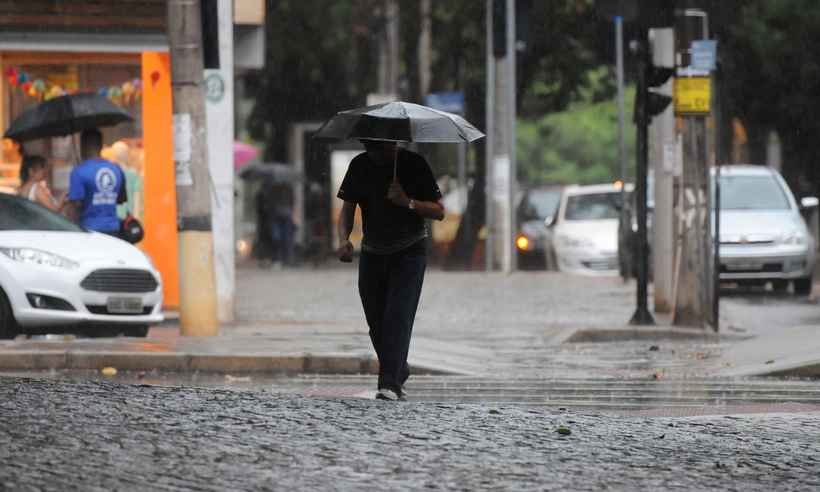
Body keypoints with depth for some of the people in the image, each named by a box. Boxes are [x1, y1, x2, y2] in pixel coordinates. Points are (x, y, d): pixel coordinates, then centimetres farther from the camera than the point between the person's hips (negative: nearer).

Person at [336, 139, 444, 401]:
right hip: (373, 252, 4)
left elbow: (439, 212, -9)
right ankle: (399, 372, 28)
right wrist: (344, 239, -17)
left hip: (409, 252, -4)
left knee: (398, 315, -18)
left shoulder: (414, 164, -11)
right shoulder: (360, 166, -2)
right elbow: (347, 209, 2)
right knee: (376, 321, 5)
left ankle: (390, 383, -24)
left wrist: (408, 202, -25)